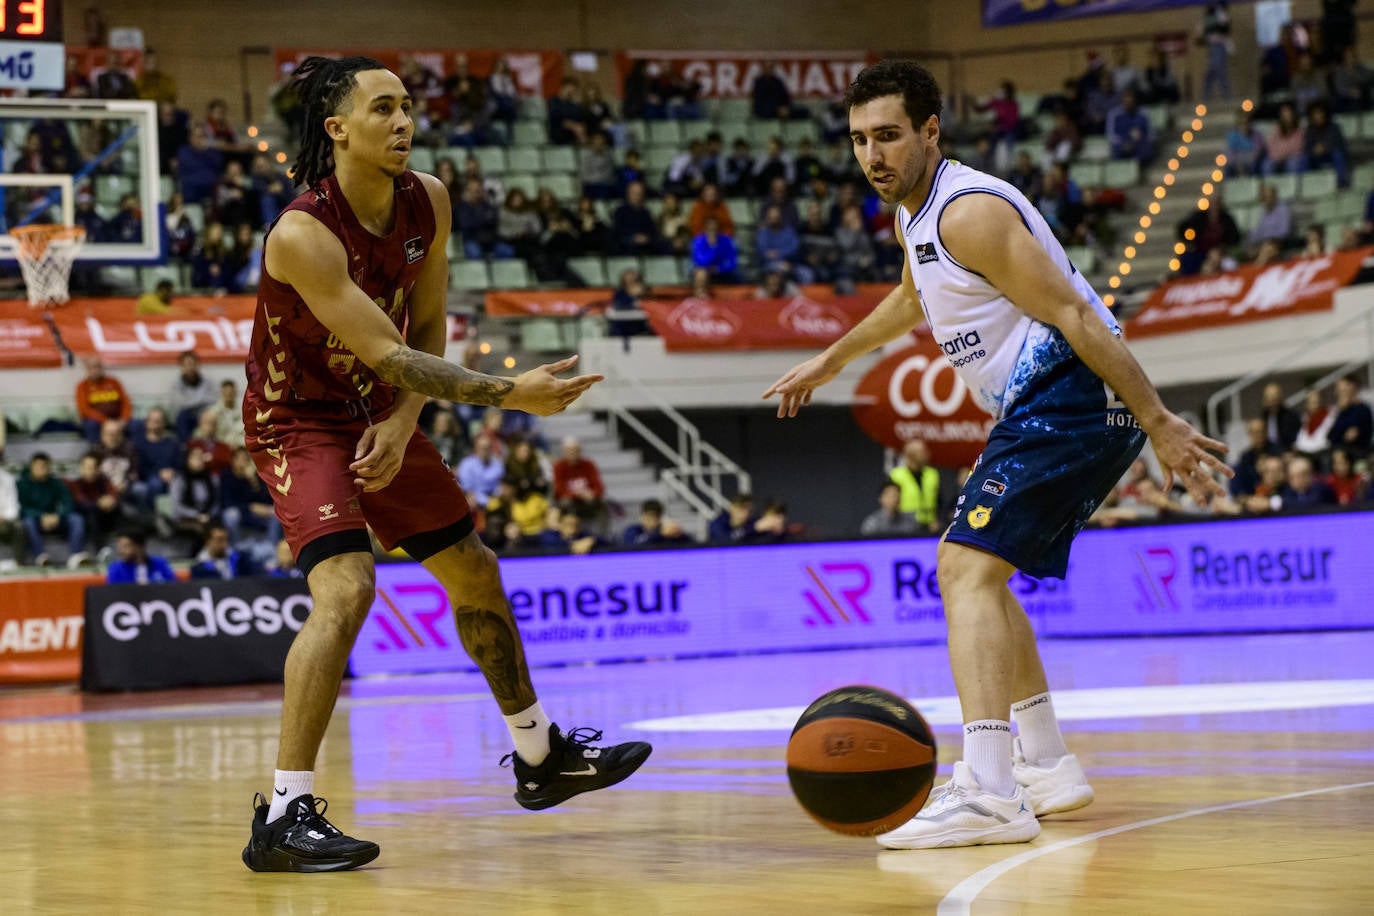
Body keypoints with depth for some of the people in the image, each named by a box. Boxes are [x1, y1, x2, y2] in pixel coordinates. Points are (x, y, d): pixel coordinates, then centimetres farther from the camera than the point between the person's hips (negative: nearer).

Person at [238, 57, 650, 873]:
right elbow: (386, 355, -33)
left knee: (474, 572, 16)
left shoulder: (427, 202, -8)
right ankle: (284, 816, -24)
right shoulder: (303, 236, -31)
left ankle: (540, 757, 35)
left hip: (380, 413, 8)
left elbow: (427, 328, 1)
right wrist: (509, 395, -39)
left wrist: (401, 425, -14)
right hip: (299, 422, -8)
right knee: (346, 589, -27)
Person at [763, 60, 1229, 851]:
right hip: (1048, 409, 11)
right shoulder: (918, 214, 16)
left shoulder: (969, 212, -16)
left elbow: (1074, 316, -20)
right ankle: (1047, 766, 31)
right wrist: (831, 361, 51)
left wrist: (1160, 423, -22)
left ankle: (987, 792, -36)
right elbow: (914, 301, 39)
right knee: (982, 578, 23)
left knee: (968, 565, -22)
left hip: (1068, 396, -11)